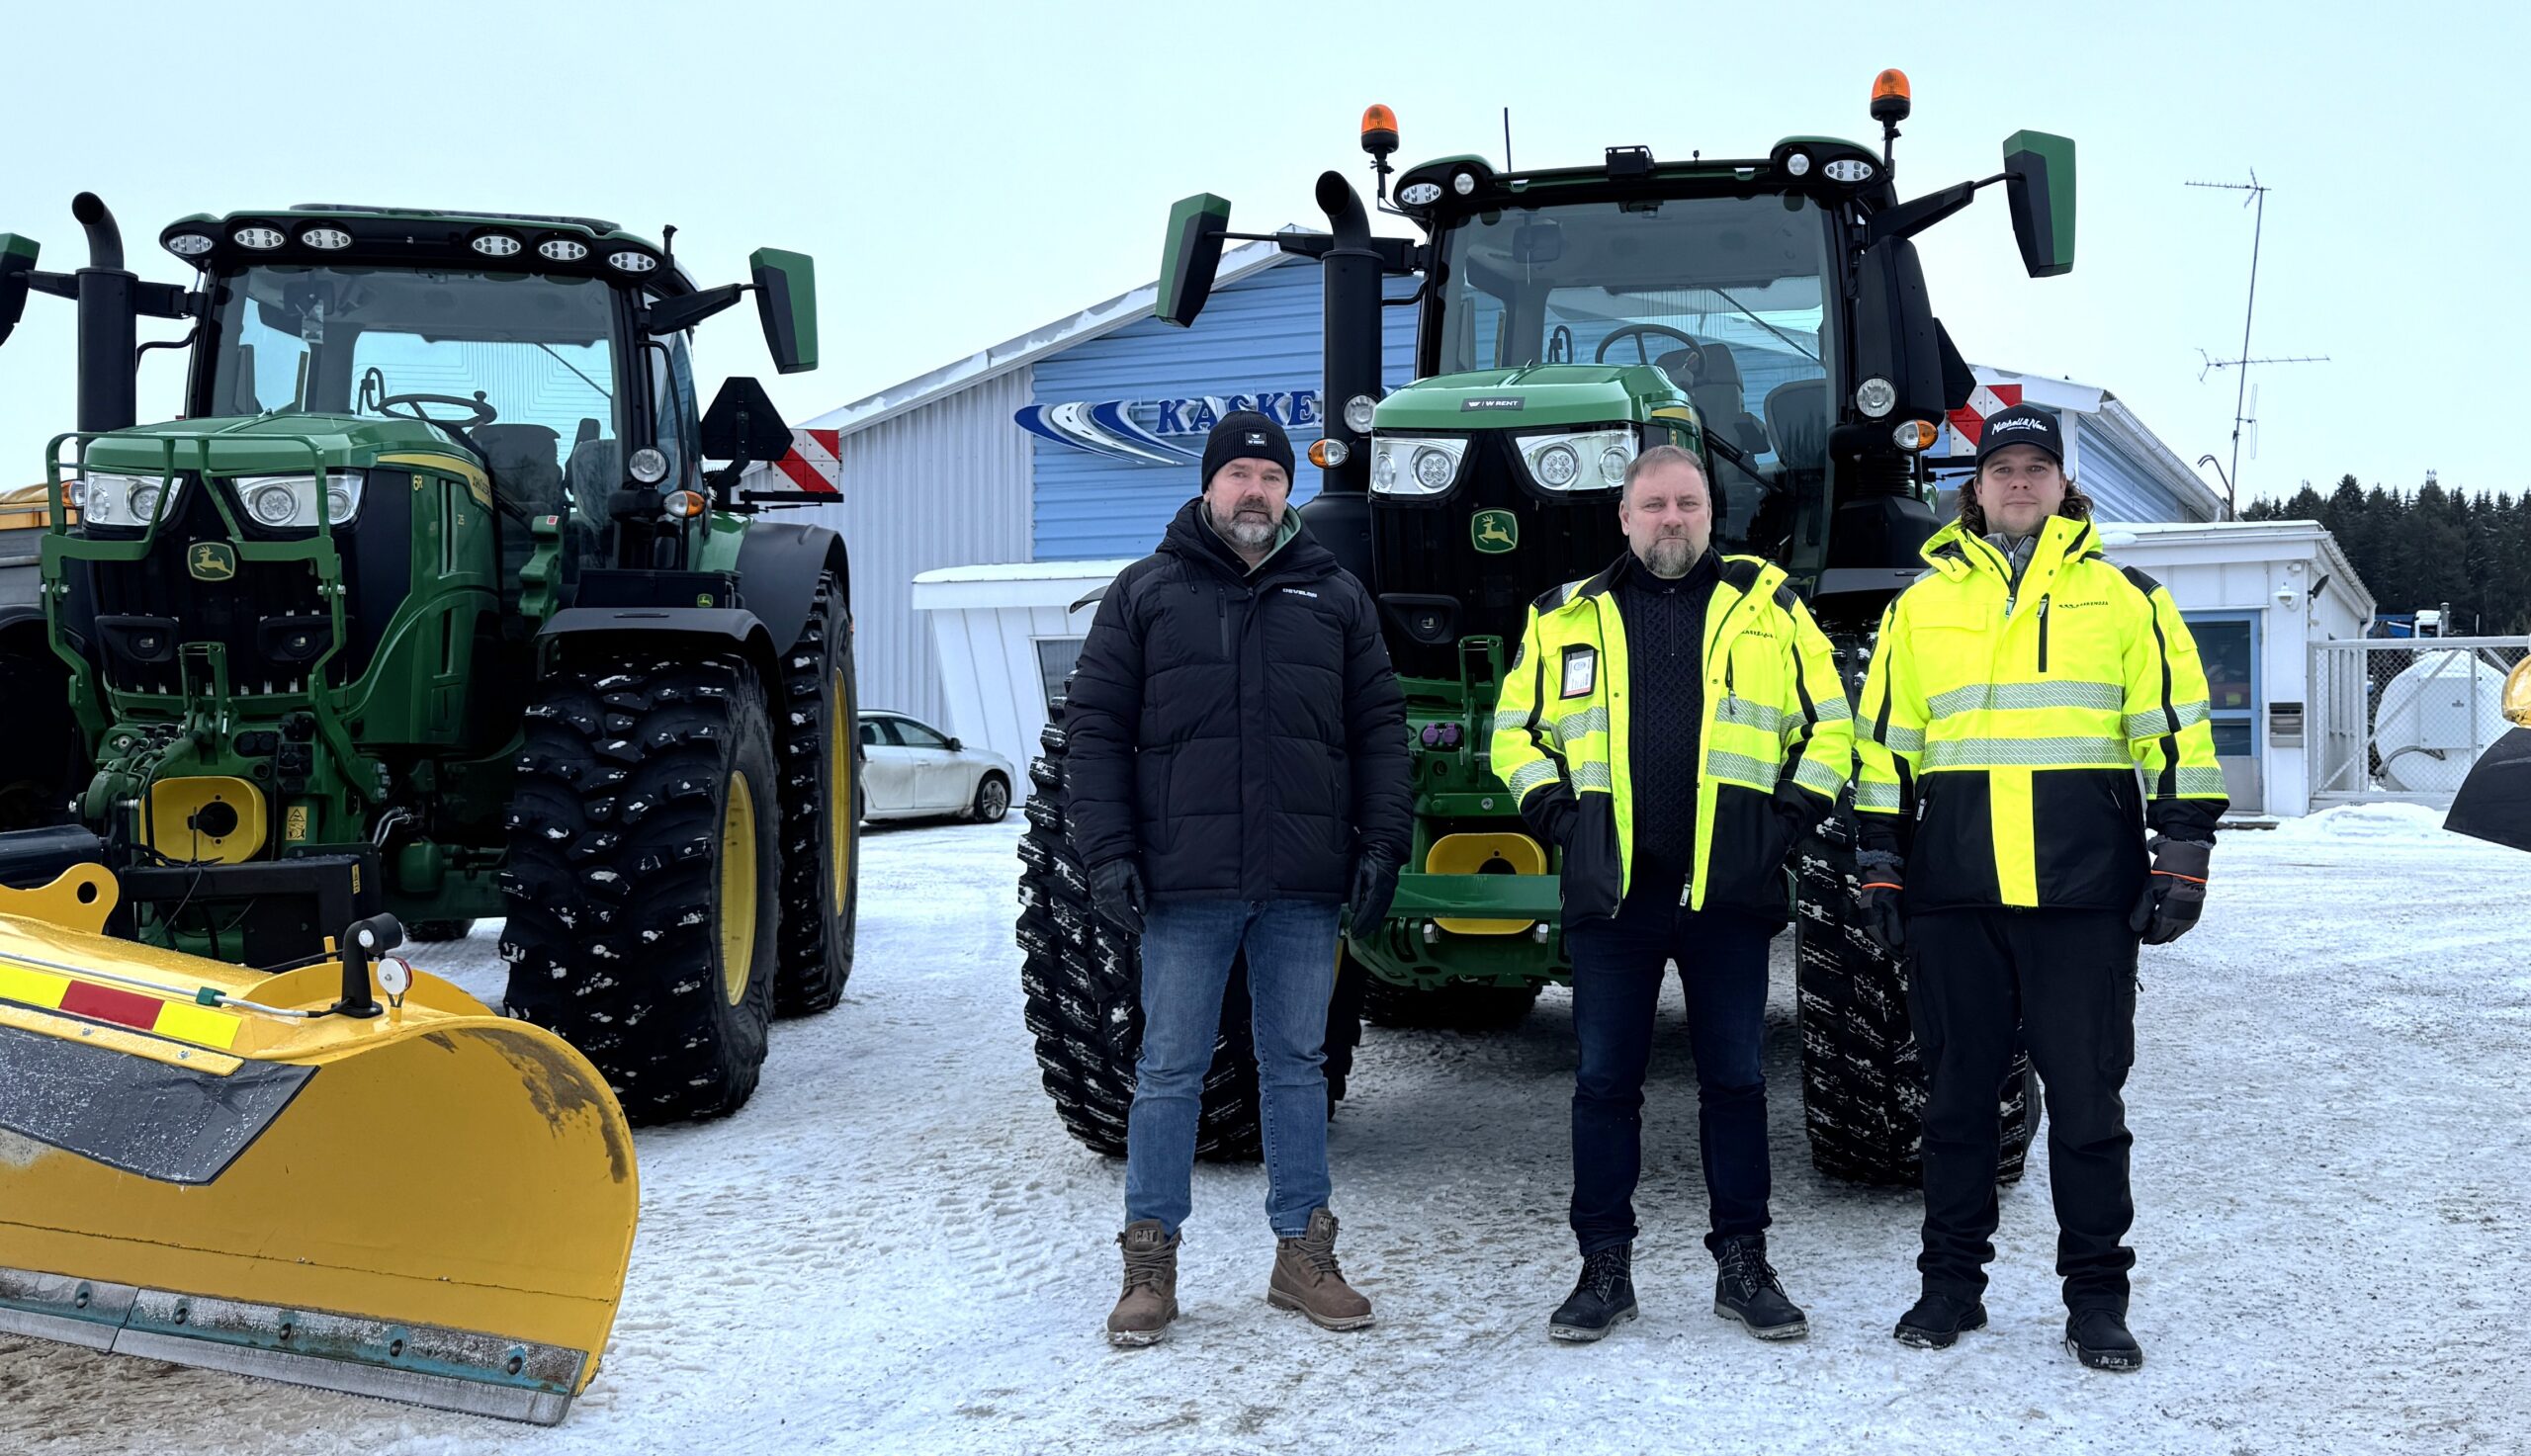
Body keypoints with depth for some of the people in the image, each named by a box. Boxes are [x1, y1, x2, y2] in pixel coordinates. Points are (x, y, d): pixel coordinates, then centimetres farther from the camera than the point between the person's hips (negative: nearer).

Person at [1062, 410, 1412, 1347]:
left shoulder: (1335, 598, 11)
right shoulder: (1146, 594, 5)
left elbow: (1379, 730, 11)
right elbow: (1095, 728, 3)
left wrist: (1383, 840, 0)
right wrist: (1108, 849, -6)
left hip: (1305, 885, 2)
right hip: (1185, 882, -2)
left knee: (1297, 1065, 10)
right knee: (1169, 1070, 3)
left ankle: (1303, 1255, 19)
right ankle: (1150, 1262, 13)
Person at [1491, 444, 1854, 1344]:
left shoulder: (1768, 608, 10)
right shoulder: (1567, 619, 12)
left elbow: (1830, 724, 14)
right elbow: (1517, 731, 18)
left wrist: (1796, 808, 1)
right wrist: (1550, 807, 3)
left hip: (1729, 890, 0)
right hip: (1610, 891, 1)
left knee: (1733, 1078, 6)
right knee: (1605, 1081, 4)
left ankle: (1743, 1263, 16)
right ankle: (1604, 1267, 13)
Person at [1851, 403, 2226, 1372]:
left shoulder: (2123, 598, 8)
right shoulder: (1924, 604, 12)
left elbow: (2177, 729, 6)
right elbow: (1884, 743, 14)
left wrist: (2182, 856, -1)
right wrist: (1880, 864, 8)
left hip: (2085, 891, -1)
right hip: (1953, 888, 2)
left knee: (2086, 1093, 2)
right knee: (1956, 1090, 8)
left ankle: (2096, 1295, 12)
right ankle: (1951, 1280, 19)